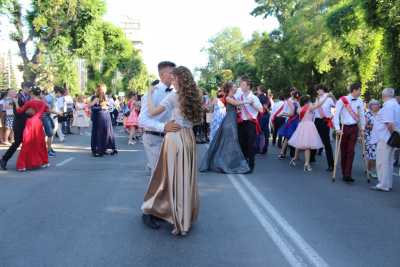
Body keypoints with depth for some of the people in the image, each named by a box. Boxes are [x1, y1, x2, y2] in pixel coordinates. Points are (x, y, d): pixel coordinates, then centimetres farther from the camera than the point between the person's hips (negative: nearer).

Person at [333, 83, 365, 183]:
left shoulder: (359, 102, 4)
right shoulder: (342, 100, -8)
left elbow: (362, 116, 13)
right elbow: (336, 115, -11)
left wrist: (362, 128, 10)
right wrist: (337, 129, -16)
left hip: (354, 128, 3)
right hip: (343, 128, -2)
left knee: (351, 151, -5)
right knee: (343, 151, 6)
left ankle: (347, 175, -7)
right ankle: (344, 173, 17)